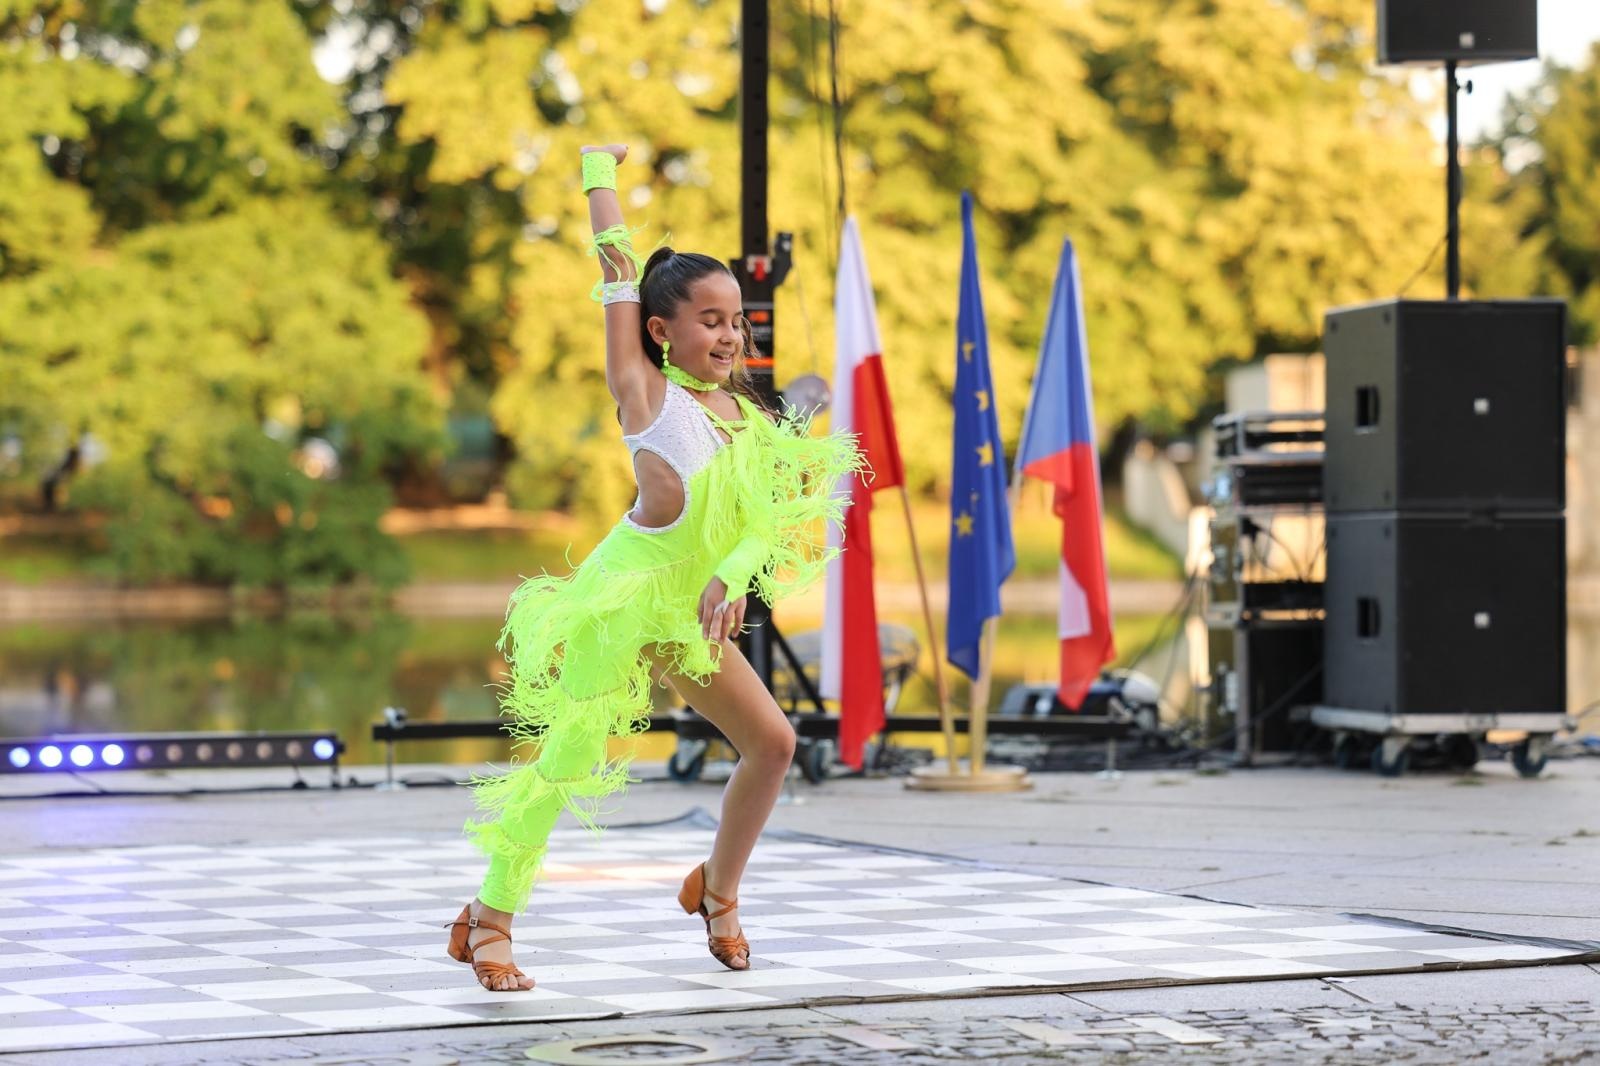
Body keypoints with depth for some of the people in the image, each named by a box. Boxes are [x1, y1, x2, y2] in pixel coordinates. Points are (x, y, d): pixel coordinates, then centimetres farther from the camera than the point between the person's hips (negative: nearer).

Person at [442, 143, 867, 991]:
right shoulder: (645, 390, -8)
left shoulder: (745, 413, 6)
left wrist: (732, 577, -23)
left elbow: (772, 514, -4)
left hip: (690, 611, 7)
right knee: (567, 760, -8)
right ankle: (489, 919, 1)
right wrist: (599, 172, 4)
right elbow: (617, 265, -6)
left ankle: (717, 890, 23)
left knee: (772, 741, 4)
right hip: (623, 596, -6)